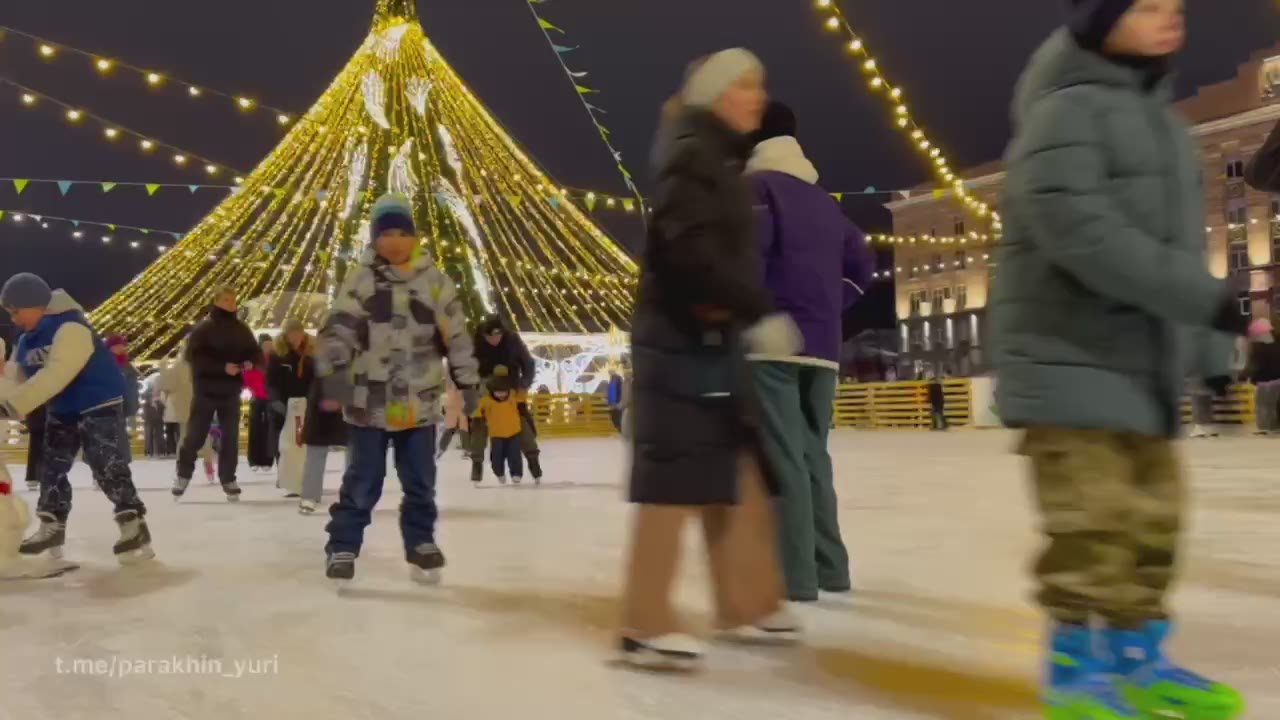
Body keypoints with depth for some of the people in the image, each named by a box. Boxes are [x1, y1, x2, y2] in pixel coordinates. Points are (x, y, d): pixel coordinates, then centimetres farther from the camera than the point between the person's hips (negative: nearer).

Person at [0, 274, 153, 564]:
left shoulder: (70, 328, -25)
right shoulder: (27, 340, 6)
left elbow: (54, 375, -35)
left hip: (99, 405, -10)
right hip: (61, 410, 10)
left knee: (105, 465, -18)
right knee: (53, 466, 11)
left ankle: (134, 527, -16)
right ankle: (51, 529, 23)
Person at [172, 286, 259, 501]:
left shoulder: (242, 329, 6)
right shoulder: (204, 328, -9)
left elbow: (255, 353, 13)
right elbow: (193, 356, -18)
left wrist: (249, 363, -11)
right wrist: (223, 367, -26)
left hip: (231, 392, 4)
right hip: (206, 391, -4)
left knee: (231, 437, 6)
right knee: (195, 435, 3)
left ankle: (228, 478, 17)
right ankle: (183, 474, 22)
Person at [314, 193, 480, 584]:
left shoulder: (436, 281, 2)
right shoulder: (361, 279, -4)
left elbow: (456, 336, 6)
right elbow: (338, 328, -11)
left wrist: (467, 383, 6)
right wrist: (333, 373, -24)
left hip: (419, 403, 2)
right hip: (369, 401, -2)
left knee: (420, 482, 12)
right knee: (362, 481, 6)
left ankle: (420, 543, 29)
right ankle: (343, 545, 21)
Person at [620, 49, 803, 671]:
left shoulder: (722, 160, 20)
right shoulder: (693, 156, -10)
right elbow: (693, 251, -24)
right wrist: (760, 313, -26)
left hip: (713, 336, 10)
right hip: (681, 336, -10)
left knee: (739, 473, 14)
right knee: (675, 479, -8)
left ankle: (745, 605, 26)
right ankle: (645, 627, 1)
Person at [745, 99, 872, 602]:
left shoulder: (757, 185, -2)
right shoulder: (823, 200, 19)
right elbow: (862, 263, 21)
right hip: (822, 346, 7)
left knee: (782, 456, -6)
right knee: (812, 453, 14)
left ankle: (796, 575, -5)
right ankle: (830, 566, 19)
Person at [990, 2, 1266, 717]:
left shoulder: (1162, 119, 20)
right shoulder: (1066, 111, -9)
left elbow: (1178, 242, 20)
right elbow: (1085, 234, -23)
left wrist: (1207, 346, 16)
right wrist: (1208, 300, -23)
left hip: (1145, 359, 9)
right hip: (1070, 357, -9)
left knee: (1154, 514, 13)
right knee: (1093, 519, -8)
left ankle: (1136, 658, 27)